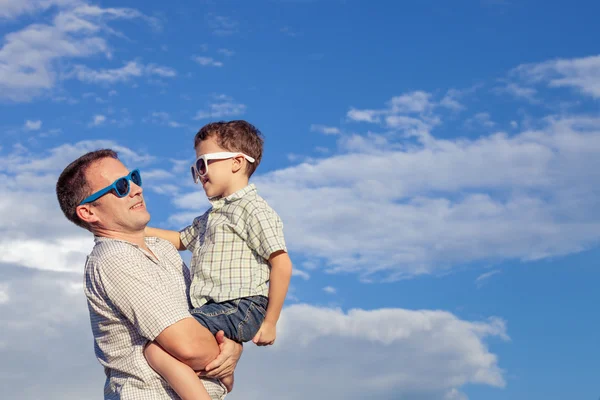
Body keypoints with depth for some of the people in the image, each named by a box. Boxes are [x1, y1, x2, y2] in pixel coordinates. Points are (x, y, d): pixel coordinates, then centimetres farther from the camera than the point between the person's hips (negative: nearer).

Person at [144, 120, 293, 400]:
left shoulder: (253, 210, -10)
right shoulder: (211, 216, 20)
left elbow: (282, 265, -16)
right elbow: (180, 240, 34)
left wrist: (270, 322, -16)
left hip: (241, 308, -11)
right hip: (212, 309, 11)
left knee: (158, 350, -26)